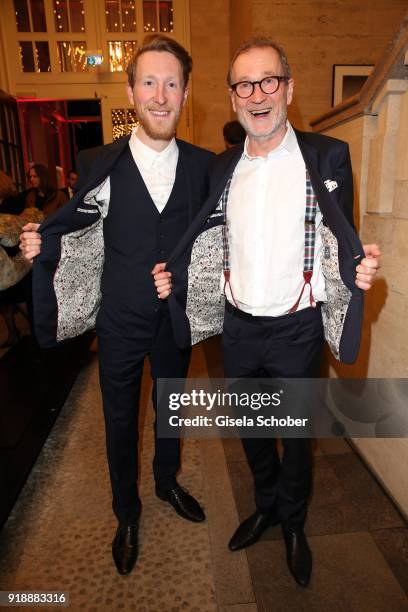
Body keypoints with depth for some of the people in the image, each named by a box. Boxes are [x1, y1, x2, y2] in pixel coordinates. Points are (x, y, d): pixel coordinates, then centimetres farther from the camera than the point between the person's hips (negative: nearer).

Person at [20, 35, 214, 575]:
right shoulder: (98, 165, -9)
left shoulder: (203, 165, -4)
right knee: (120, 419, 15)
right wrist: (40, 244, -21)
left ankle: (167, 481, 52)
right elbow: (74, 231, -3)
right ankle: (127, 512, 43)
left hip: (177, 317, 2)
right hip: (121, 320, -1)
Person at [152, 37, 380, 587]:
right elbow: (216, 246, 10)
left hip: (296, 330, -3)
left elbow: (342, 243, -4)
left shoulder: (327, 157, -7)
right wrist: (173, 277, -4)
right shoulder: (222, 167, 4)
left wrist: (359, 269, -25)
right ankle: (266, 505, 51)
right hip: (238, 327, 4)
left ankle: (294, 523, 46)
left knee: (297, 434, 17)